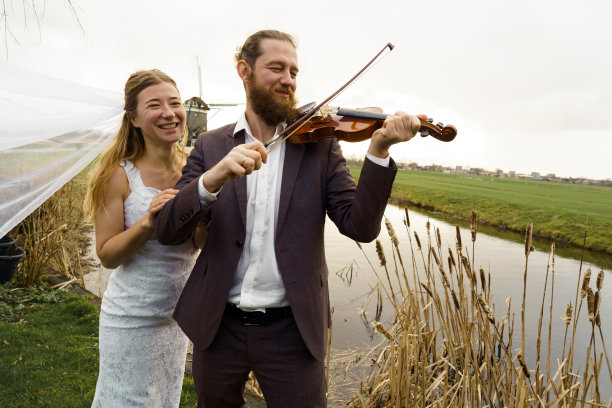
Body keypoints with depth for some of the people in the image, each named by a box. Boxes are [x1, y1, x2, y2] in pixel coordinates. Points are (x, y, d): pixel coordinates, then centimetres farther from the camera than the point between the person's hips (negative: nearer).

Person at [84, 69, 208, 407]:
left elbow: (198, 245, -1)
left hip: (178, 312, 4)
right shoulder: (120, 175, -16)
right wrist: (148, 223, -30)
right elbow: (106, 255, -14)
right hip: (132, 318, -4)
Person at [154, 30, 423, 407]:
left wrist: (378, 150, -24)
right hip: (217, 325, 2)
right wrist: (214, 179, -27)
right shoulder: (210, 145, 1)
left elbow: (360, 227, -10)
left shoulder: (320, 144, -2)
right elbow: (167, 230, -9)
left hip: (292, 328, -1)